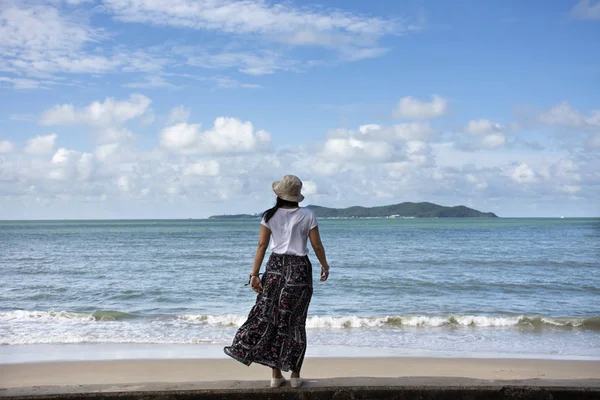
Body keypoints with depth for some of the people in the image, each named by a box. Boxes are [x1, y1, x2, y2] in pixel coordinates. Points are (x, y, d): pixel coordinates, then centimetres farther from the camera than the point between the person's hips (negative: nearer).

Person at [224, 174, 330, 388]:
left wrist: (254, 273, -4)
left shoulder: (270, 216, -1)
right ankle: (295, 375, 12)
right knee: (295, 322, 8)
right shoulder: (307, 215, -3)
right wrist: (324, 266, 14)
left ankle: (276, 375, 10)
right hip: (300, 268, -1)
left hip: (275, 266, 1)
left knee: (270, 318, 9)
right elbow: (317, 245, -2)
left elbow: (262, 245, -5)